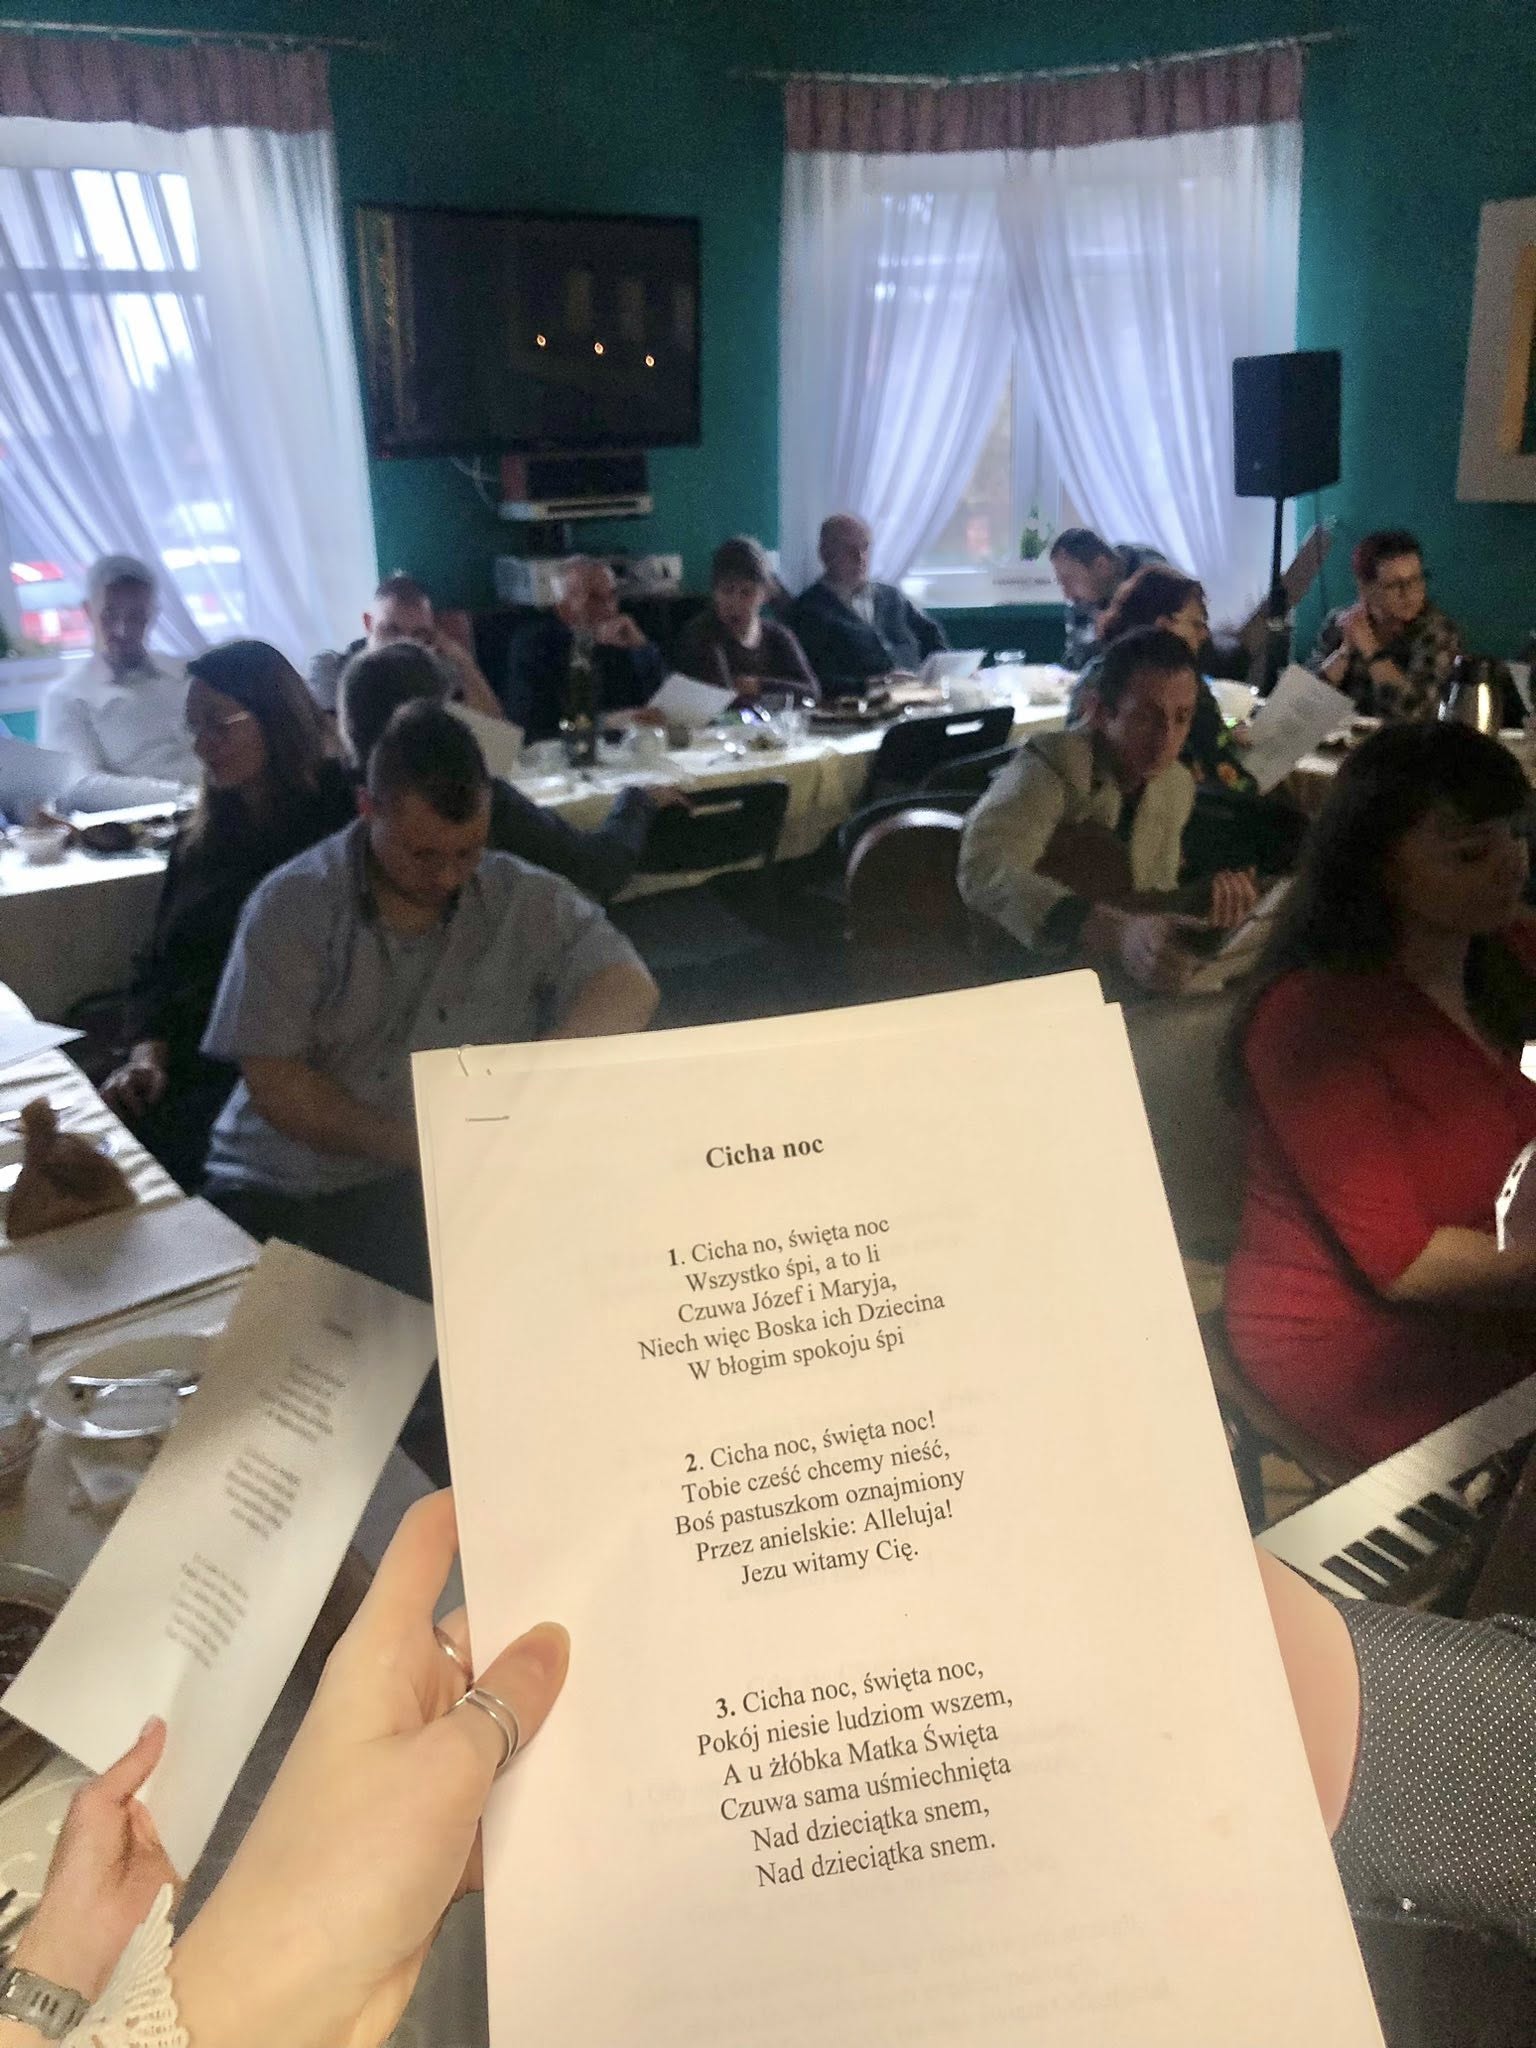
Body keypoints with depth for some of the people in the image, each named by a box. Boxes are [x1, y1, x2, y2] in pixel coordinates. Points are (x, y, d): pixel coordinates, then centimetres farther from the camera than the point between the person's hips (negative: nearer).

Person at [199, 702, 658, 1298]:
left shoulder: (525, 902, 0)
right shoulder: (291, 906, -4)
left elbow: (628, 987, -9)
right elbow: (272, 1080, -7)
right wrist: (414, 1148, -18)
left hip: (446, 1190, 1)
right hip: (274, 1187, -1)